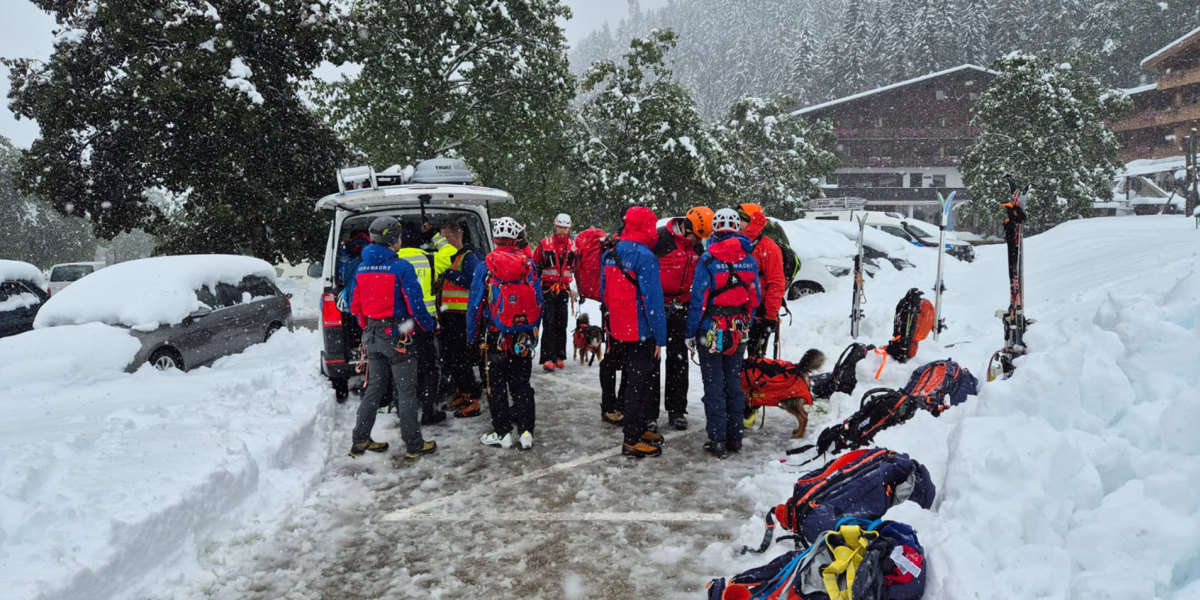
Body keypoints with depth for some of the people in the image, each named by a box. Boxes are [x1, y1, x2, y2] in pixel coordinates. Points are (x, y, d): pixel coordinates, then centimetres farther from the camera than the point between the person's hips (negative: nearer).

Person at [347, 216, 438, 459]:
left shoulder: (362, 269, 6)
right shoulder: (401, 268, -15)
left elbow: (355, 306, 12)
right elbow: (415, 304, -16)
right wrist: (429, 325, 0)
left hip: (372, 335, 7)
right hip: (397, 336, -7)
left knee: (375, 387, 17)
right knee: (405, 391, 1)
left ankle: (360, 441, 21)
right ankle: (414, 445, 8)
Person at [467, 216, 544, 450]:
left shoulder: (485, 265, -7)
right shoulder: (529, 265, 0)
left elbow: (475, 304, -4)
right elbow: (539, 302, 5)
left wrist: (471, 335, 6)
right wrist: (534, 332, 16)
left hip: (496, 336, -3)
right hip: (524, 338, 3)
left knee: (497, 385, 7)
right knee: (522, 384, 11)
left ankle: (502, 433, 11)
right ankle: (526, 432, 10)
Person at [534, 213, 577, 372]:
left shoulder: (574, 246, 9)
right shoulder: (544, 244, 0)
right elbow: (534, 267, 3)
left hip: (564, 290, 3)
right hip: (547, 289, -3)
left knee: (561, 324, 7)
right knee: (549, 324, -8)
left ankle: (560, 356, 16)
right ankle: (548, 358, -9)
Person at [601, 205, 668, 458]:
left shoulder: (610, 254, 6)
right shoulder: (644, 257, -19)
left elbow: (604, 292, 15)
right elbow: (653, 300, -20)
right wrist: (660, 337, -15)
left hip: (618, 331, 8)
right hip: (641, 333, -8)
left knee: (629, 381, 19)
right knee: (638, 385, 0)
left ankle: (636, 429, 32)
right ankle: (632, 441, 6)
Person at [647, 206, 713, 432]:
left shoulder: (698, 246, 8)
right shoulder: (660, 238, -13)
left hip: (680, 309, 6)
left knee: (679, 359, 10)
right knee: (651, 359, 1)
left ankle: (677, 410, 20)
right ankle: (649, 413, 9)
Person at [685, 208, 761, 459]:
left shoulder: (708, 260, -13)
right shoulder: (750, 260, 1)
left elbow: (698, 300, -13)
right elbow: (755, 297, 8)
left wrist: (690, 333, -5)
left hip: (712, 332, -4)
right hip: (739, 333, 4)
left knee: (714, 386, 3)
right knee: (734, 383, 14)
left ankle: (718, 441, 5)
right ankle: (735, 437, 21)